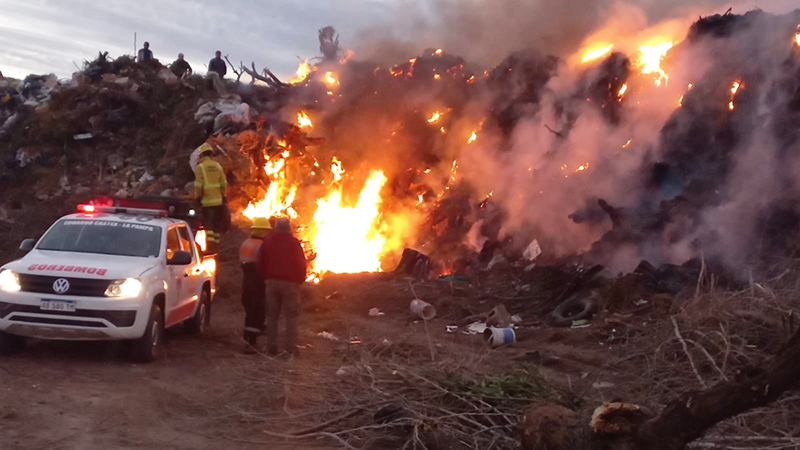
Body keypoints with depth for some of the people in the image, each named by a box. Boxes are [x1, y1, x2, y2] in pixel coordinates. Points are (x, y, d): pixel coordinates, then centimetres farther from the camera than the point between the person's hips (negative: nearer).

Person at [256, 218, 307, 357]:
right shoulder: (294, 242, -8)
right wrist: (300, 280, 6)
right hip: (290, 283, -4)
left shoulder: (267, 242, 5)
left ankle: (272, 348, 8)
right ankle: (291, 349, -3)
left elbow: (260, 263, 9)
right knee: (291, 316, 1)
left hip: (272, 282, 4)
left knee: (272, 316, 9)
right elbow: (301, 264, -8)